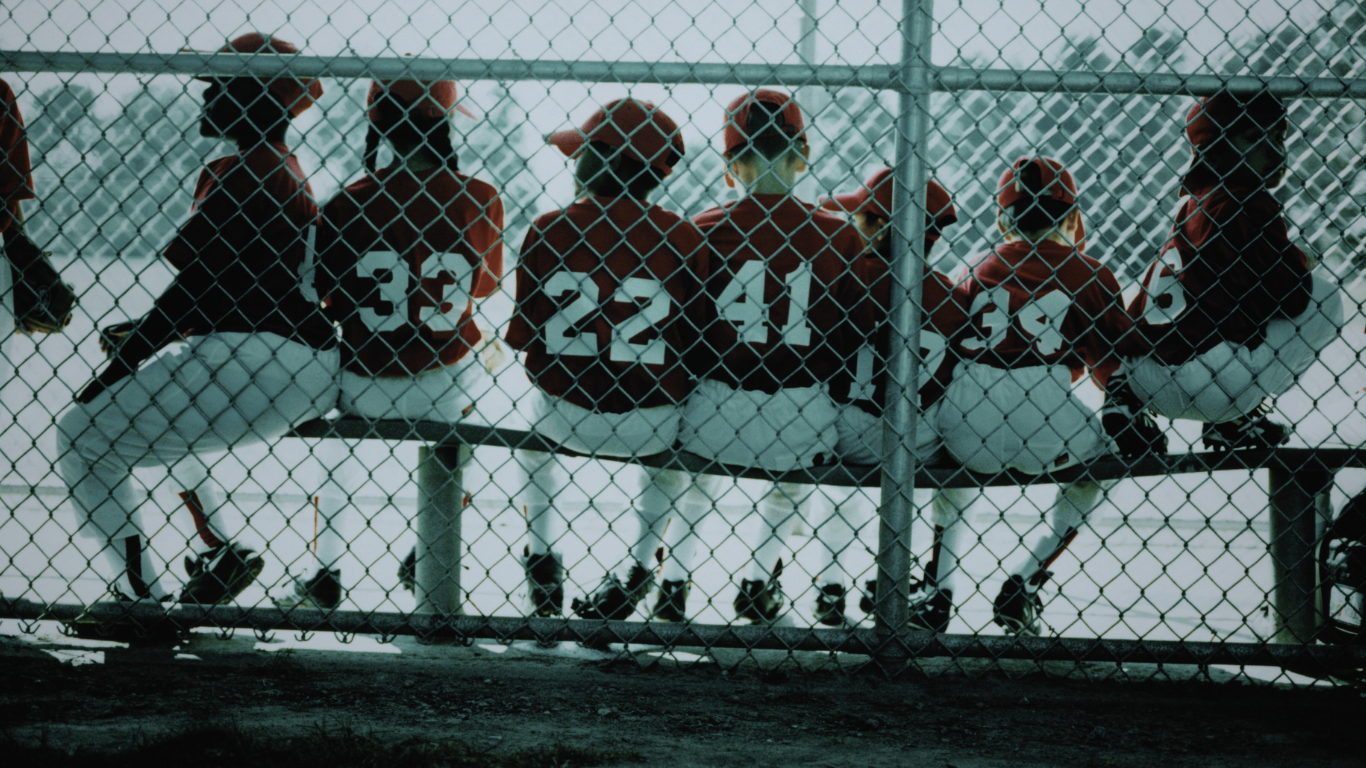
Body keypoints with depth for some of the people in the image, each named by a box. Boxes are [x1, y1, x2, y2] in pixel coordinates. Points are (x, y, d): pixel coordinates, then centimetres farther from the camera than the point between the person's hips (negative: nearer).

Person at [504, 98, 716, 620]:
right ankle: (641, 562, 28)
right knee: (682, 428, 37)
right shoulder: (682, 238, -11)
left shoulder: (548, 232, -10)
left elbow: (521, 336, -3)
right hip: (650, 425, -1)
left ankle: (542, 555, 34)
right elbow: (695, 341, -3)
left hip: (564, 417, 1)